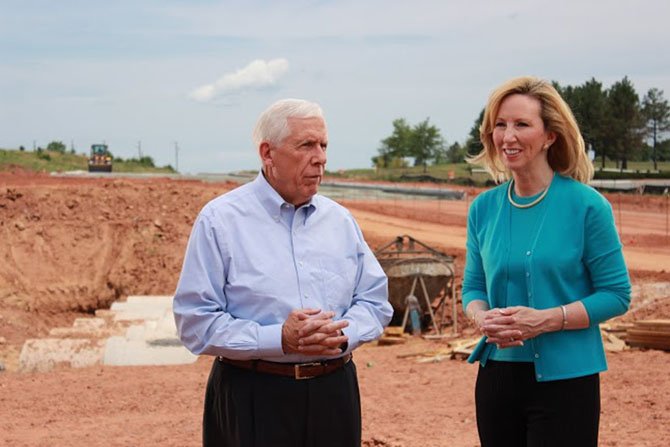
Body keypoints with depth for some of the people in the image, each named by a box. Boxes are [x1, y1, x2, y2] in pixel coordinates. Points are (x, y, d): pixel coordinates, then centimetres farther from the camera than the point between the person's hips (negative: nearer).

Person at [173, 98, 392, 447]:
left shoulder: (340, 220, 10)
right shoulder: (219, 220, -4)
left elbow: (375, 300, 12)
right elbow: (194, 321, -9)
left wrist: (343, 333, -10)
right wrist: (278, 339, -19)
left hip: (334, 394, 4)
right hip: (252, 400, -4)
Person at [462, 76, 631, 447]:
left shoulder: (585, 205, -9)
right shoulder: (483, 208, 4)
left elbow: (616, 294, -6)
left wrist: (546, 320, -18)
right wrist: (483, 318, -10)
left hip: (565, 379, -4)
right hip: (497, 375, 4)